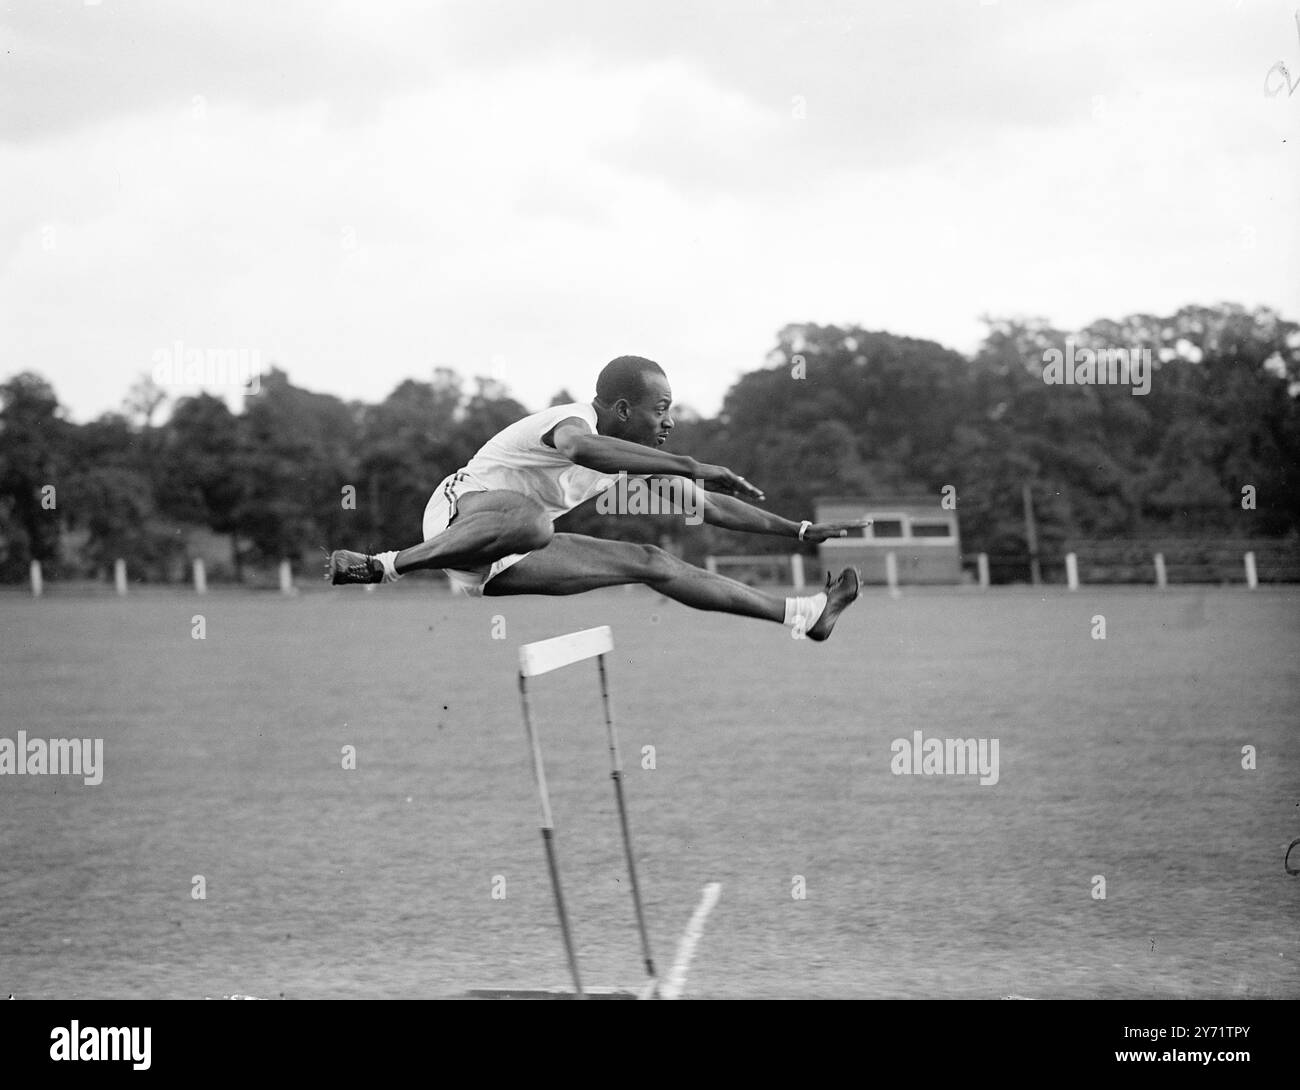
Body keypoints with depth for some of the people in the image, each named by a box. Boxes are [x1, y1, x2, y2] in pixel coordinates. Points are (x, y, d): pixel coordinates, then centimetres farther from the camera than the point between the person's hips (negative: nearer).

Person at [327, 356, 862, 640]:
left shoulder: (632, 456, 9)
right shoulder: (573, 420, -21)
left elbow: (707, 504, 18)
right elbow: (579, 447, -48)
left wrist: (800, 531, 15)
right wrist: (690, 466, -51)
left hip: (505, 561, 9)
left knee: (651, 562, 7)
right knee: (530, 521, -45)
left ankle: (803, 615, 12)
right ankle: (381, 566, -41)